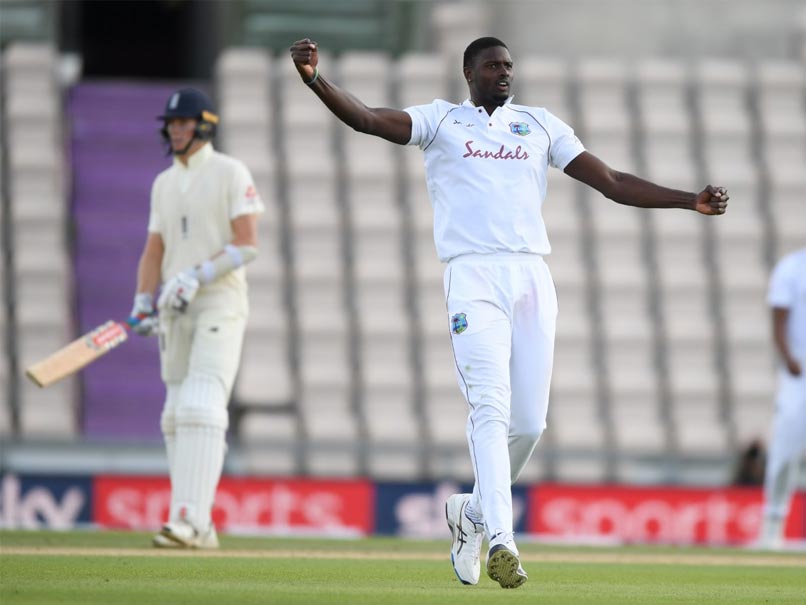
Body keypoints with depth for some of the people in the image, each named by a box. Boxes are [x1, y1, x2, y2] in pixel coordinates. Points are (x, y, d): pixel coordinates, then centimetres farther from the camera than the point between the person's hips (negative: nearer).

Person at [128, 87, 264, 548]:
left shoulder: (231, 173, -4)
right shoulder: (164, 184, 16)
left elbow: (248, 244, -12)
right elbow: (154, 252, 14)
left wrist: (197, 276, -21)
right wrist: (142, 307, 1)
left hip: (221, 303, -7)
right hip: (177, 309, 7)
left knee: (202, 408, -19)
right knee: (178, 415, 6)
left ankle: (190, 519, -27)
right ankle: (199, 528, 11)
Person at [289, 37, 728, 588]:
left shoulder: (541, 125, 19)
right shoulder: (441, 121, 12)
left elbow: (612, 182, 16)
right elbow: (365, 118, -2)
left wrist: (692, 201, 6)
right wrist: (315, 78, -21)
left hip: (532, 278, 3)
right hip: (473, 277, -3)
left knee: (529, 422, -1)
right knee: (491, 407, -19)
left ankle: (472, 512, 24)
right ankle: (500, 539, -29)